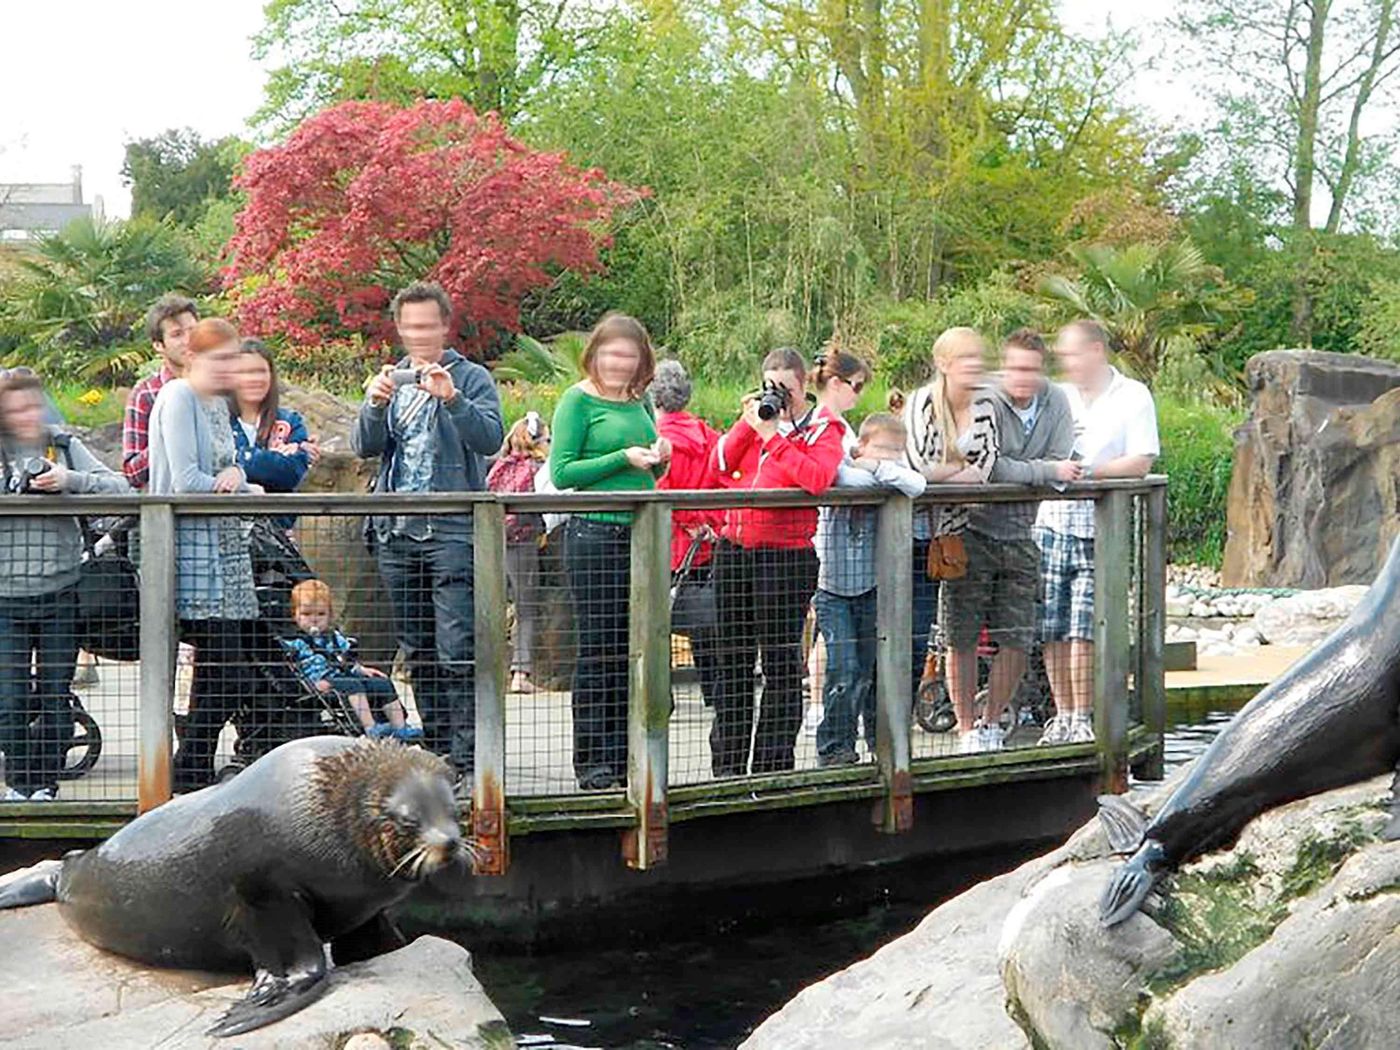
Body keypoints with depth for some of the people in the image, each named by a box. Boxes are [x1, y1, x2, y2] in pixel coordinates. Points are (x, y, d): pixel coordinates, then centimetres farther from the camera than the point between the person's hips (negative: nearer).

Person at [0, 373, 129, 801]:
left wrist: (70, 480, -17)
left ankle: (45, 784, 16)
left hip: (60, 593, 0)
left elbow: (120, 487, -2)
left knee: (55, 698, 5)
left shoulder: (65, 447, 6)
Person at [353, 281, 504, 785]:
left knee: (457, 652, -12)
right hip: (396, 531, 5)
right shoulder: (390, 379, 16)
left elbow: (490, 438, -13)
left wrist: (451, 399, -28)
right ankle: (437, 753, 18)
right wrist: (375, 404, -14)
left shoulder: (472, 378, 2)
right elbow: (364, 446, 5)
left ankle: (468, 759, -12)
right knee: (417, 651, 10)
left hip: (453, 530, -5)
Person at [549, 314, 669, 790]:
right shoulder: (579, 400, -3)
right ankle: (592, 760, 3)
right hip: (594, 533, -6)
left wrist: (659, 459, 2)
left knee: (635, 646, 7)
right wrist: (623, 458, -15)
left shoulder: (640, 402, 15)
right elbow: (562, 472, -9)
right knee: (598, 646, -3)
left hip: (641, 533, 6)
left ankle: (626, 756, 14)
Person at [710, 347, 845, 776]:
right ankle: (727, 762, 22)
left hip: (785, 553, -5)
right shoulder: (759, 415, 15)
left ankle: (773, 765, 6)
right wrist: (747, 423, -5)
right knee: (732, 659, 12)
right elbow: (721, 464, 6)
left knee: (780, 661, -1)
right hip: (733, 547, 6)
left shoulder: (823, 428, 0)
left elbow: (817, 479, -20)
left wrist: (772, 435, -17)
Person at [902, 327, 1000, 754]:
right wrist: (963, 468, -9)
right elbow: (920, 466, -22)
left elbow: (986, 467, -4)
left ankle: (968, 731, 17)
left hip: (962, 532, 5)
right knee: (914, 637, -7)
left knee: (964, 638, 9)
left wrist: (942, 474, -17)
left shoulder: (986, 405, 4)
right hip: (920, 531, -5)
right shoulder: (921, 403, -10)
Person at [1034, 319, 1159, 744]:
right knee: (1051, 629, 2)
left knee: (1083, 629, -7)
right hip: (1052, 521, 4)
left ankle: (1082, 718, 3)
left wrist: (1088, 470, -16)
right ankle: (1063, 715, 12)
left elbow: (1141, 462, -7)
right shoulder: (1058, 398, 16)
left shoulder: (1133, 397, 2)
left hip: (1099, 529, -4)